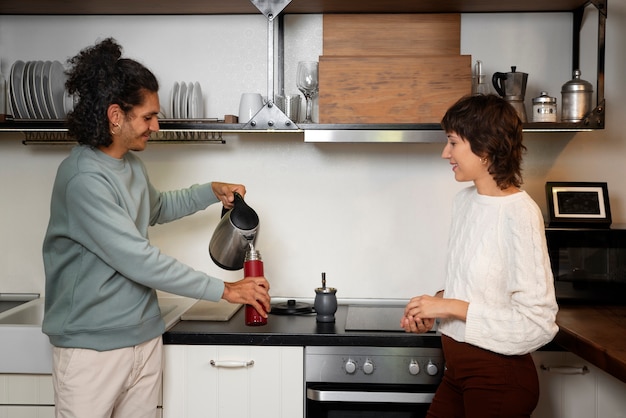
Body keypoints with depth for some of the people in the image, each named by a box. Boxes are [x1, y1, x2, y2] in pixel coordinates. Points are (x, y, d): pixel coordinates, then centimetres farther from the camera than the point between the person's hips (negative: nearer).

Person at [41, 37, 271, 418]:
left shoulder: (131, 164, 9)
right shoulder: (83, 177, -20)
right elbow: (139, 261, -23)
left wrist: (212, 192, 15)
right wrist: (224, 289, -17)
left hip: (144, 336, 8)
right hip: (93, 347, -7)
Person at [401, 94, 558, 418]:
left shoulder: (520, 213, -20)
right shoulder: (464, 200, 4)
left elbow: (537, 322, -21)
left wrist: (451, 306, -20)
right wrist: (437, 303, -2)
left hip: (499, 378, -7)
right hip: (458, 367, 7)